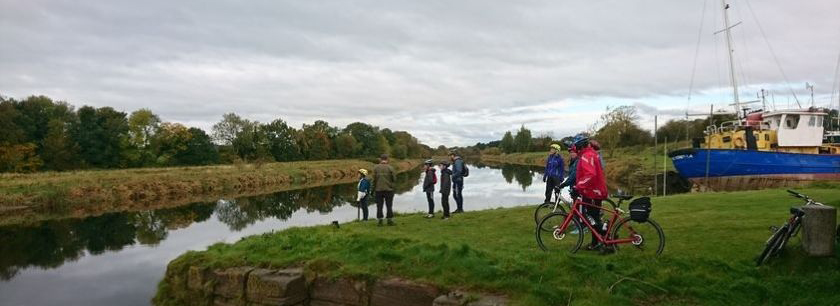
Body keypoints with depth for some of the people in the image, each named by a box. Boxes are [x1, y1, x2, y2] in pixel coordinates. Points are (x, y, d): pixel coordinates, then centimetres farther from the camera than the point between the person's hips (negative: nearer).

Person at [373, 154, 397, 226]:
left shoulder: (376, 168, -3)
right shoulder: (390, 168, -6)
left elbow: (373, 179, -2)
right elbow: (394, 179, -5)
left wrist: (374, 188, 8)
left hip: (378, 190, 1)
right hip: (389, 189, -1)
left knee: (379, 206, 7)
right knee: (389, 205, 7)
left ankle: (380, 221, 7)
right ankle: (390, 220, 10)